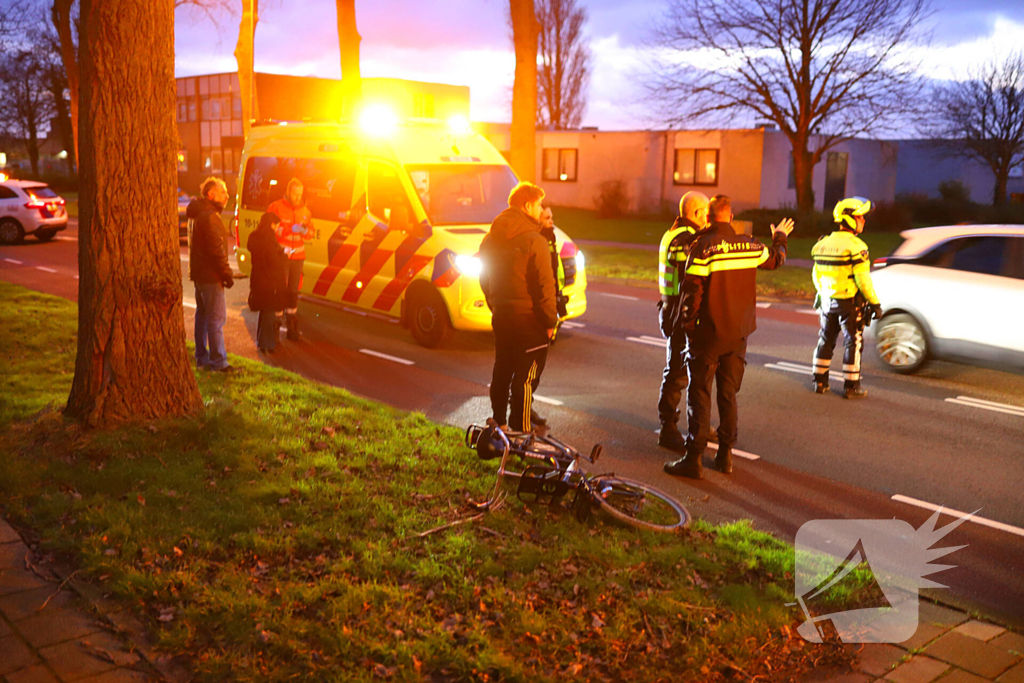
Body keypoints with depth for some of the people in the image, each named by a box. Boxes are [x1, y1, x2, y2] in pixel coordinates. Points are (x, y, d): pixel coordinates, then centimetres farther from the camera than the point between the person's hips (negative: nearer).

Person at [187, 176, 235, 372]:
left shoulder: (196, 214, 16)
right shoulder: (209, 217, -18)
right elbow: (216, 250, -21)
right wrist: (226, 273, -16)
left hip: (199, 274, 11)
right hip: (210, 275, -11)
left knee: (202, 316, 15)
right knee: (216, 318, -8)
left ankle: (202, 358, 22)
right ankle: (218, 361, -6)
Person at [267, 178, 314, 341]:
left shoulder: (305, 211, 11)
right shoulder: (276, 208, -5)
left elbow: (310, 234, 14)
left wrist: (305, 231, -9)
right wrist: (289, 229, -23)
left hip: (297, 257, 5)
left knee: (293, 291, 9)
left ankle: (291, 327, 17)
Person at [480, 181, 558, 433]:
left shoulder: (491, 239, 8)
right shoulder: (534, 241, -16)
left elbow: (485, 279, 16)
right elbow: (544, 286, -15)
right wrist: (550, 321, -8)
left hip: (501, 317, 8)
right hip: (528, 318, -7)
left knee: (502, 370, 17)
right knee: (526, 375, -1)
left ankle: (498, 422, 28)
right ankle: (520, 430, 3)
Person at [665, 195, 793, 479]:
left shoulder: (703, 247, -13)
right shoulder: (750, 246, 3)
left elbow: (691, 290, -15)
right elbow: (775, 260, 23)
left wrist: (688, 325, -3)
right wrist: (780, 238, 44)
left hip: (708, 333, -5)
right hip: (738, 333, 5)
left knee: (699, 394, 0)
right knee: (729, 394, 13)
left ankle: (693, 458, 0)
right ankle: (725, 455, 18)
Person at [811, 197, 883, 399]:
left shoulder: (824, 244, 5)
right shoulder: (855, 246, -17)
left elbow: (816, 275, 12)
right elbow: (863, 279, -19)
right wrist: (875, 303, -12)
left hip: (828, 301, 6)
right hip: (850, 302, -6)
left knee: (826, 340, 16)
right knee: (853, 343, 3)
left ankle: (819, 382, 21)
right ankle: (851, 386, 6)